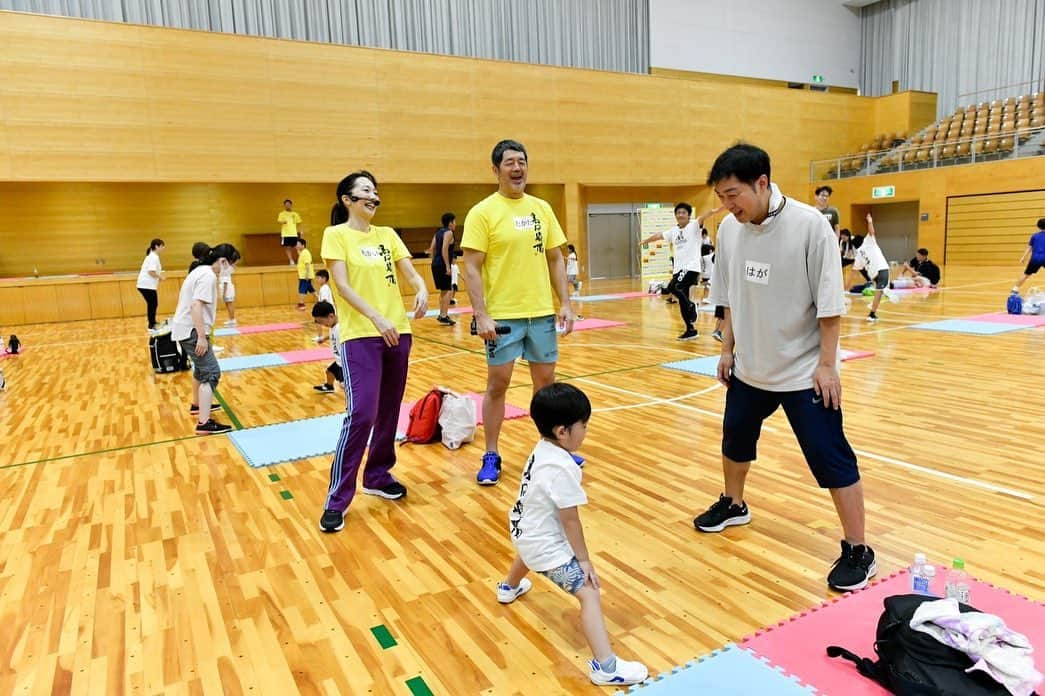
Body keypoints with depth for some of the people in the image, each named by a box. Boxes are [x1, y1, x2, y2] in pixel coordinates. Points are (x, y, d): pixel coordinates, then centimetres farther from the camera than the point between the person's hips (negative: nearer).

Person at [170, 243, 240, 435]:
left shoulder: (201, 271, 15)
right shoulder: (208, 275, -16)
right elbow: (196, 306, -26)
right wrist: (202, 337, -27)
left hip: (185, 328, 11)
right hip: (191, 331, -11)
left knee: (202, 367, 27)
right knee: (211, 372, -12)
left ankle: (197, 405, 45)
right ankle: (204, 423, -17)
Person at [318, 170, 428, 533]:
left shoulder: (388, 235, 13)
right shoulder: (336, 235, -2)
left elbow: (411, 273, 8)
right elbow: (342, 286, -11)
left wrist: (422, 291, -15)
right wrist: (376, 318, -23)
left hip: (398, 332, 6)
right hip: (359, 335, -6)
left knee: (389, 411, 11)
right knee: (361, 414, -14)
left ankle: (377, 476, 30)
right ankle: (336, 500, -4)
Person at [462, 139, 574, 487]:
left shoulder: (542, 208, 8)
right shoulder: (483, 212, -7)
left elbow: (555, 259, 11)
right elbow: (472, 268, -10)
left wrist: (565, 303, 4)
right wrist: (481, 315, -17)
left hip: (542, 312, 5)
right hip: (502, 315, -4)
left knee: (546, 381, 13)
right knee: (497, 384, 4)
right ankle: (491, 457, 17)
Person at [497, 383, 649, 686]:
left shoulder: (542, 450, -6)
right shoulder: (561, 470, -32)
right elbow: (570, 521, -25)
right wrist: (584, 560, -16)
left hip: (524, 531, 10)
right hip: (545, 546, -10)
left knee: (527, 555, 43)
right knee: (589, 594, -13)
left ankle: (509, 588, 74)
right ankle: (605, 666, -19)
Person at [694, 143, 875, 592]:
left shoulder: (809, 225, -19)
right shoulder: (728, 229, -4)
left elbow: (829, 303, -15)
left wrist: (826, 364, -15)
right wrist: (728, 349, 9)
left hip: (804, 371, -6)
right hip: (749, 367, 6)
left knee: (831, 458, -1)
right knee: (736, 438, 21)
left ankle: (858, 551, 15)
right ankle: (733, 505, 47)